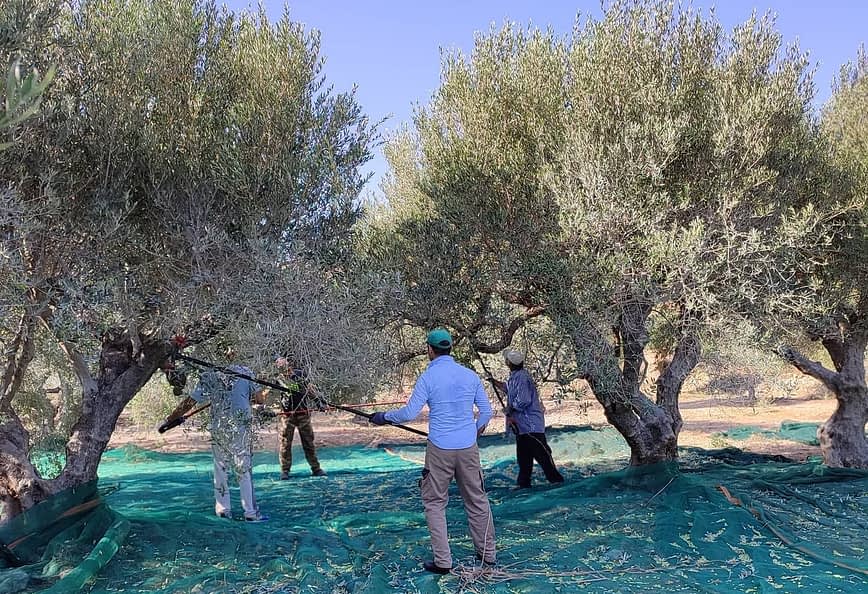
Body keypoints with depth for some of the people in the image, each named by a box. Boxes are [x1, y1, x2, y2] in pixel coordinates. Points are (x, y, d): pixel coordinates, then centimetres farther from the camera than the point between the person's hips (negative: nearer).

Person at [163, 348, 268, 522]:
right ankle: (251, 513, 5)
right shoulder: (244, 372, -1)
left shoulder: (208, 376, 1)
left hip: (218, 428, 1)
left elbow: (188, 403, 1)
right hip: (241, 428, -1)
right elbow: (257, 396, 10)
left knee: (221, 469, 13)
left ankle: (223, 510, 18)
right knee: (244, 470, 4)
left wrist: (168, 420, 11)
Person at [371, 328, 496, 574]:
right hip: (468, 448, 4)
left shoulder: (428, 377, -8)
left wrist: (384, 417, 6)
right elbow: (486, 411, 8)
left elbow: (410, 413, -10)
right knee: (477, 500, 15)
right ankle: (487, 554, 23)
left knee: (435, 503, 9)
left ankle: (443, 561, 7)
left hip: (439, 449, -3)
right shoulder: (470, 375, 4)